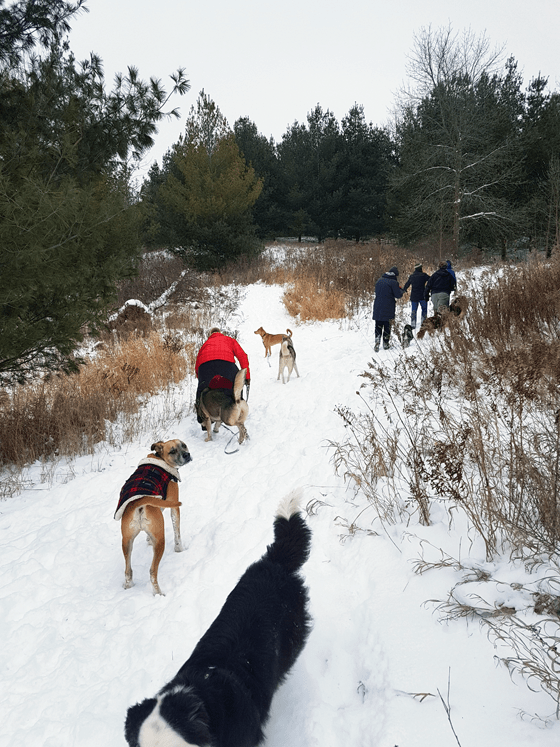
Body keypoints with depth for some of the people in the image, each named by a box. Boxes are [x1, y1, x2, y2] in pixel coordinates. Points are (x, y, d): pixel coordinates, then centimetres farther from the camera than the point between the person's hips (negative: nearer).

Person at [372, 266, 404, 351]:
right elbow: (399, 295, -8)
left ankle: (377, 343, -2)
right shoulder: (393, 282, -10)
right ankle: (385, 344, 9)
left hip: (377, 308, 5)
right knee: (387, 326, 6)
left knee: (378, 327, 9)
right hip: (388, 309, -4)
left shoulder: (379, 280, 10)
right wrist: (400, 289, 11)